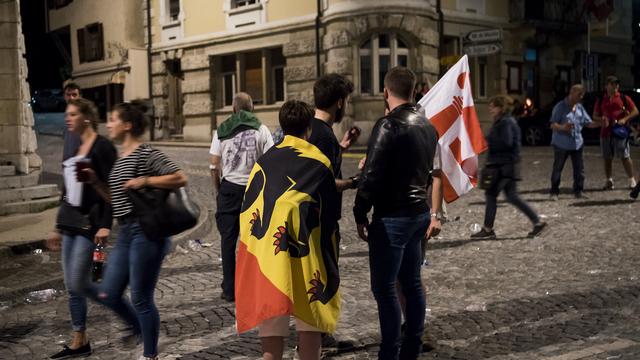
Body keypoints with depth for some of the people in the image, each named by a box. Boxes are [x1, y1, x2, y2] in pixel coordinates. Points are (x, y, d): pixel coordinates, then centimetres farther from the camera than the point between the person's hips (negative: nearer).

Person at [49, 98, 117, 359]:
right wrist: (61, 224, 18)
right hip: (72, 222, 8)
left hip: (89, 222, -8)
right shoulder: (75, 148, 14)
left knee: (79, 284, -8)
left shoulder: (102, 146, -11)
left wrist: (105, 225, -22)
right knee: (72, 286, 8)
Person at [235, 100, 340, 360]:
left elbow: (248, 205, 9)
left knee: (270, 317, 8)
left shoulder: (265, 160, 7)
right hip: (304, 247, -2)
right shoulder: (319, 162, 1)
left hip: (265, 245, 2)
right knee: (309, 317, 9)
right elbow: (329, 213, 5)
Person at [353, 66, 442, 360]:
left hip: (392, 217, -8)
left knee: (384, 287, -2)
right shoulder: (427, 126, 10)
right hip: (419, 214, 9)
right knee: (412, 282, 15)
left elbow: (371, 177, -18)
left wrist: (360, 216, -10)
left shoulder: (388, 126, -16)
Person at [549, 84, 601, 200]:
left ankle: (578, 191, 16)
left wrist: (600, 123, -6)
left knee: (579, 168, 5)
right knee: (557, 168, 1)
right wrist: (562, 127, -34)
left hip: (577, 143, 6)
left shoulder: (580, 108, 11)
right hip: (561, 144, -6)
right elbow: (553, 125, -14)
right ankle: (554, 192, 11)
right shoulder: (560, 107, -9)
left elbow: (588, 123, 12)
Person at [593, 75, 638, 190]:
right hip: (605, 132, 3)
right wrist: (601, 119, -7)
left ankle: (632, 180, 6)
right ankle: (609, 181, 14)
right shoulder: (600, 101, 10)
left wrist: (625, 119, -11)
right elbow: (595, 116, 15)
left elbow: (635, 111, 4)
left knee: (624, 157, -4)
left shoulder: (624, 98, 4)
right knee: (607, 158, 6)